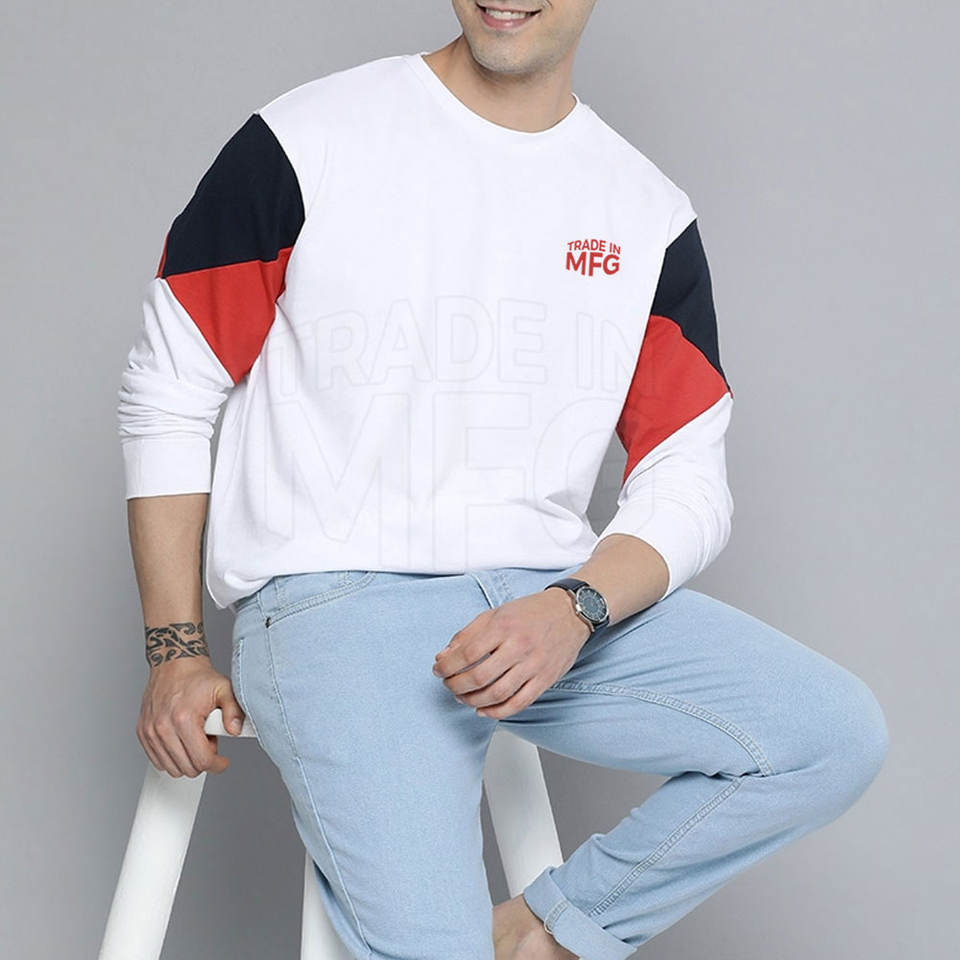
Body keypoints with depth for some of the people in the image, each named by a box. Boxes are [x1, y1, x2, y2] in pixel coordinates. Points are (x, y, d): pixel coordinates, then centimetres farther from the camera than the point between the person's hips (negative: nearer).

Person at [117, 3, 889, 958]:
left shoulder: (653, 220, 8)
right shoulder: (303, 145, 0)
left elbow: (686, 488, 6)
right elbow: (165, 397, 5)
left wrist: (573, 609, -16)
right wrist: (176, 654, 1)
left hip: (553, 602, 5)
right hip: (328, 598, -4)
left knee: (838, 733, -14)